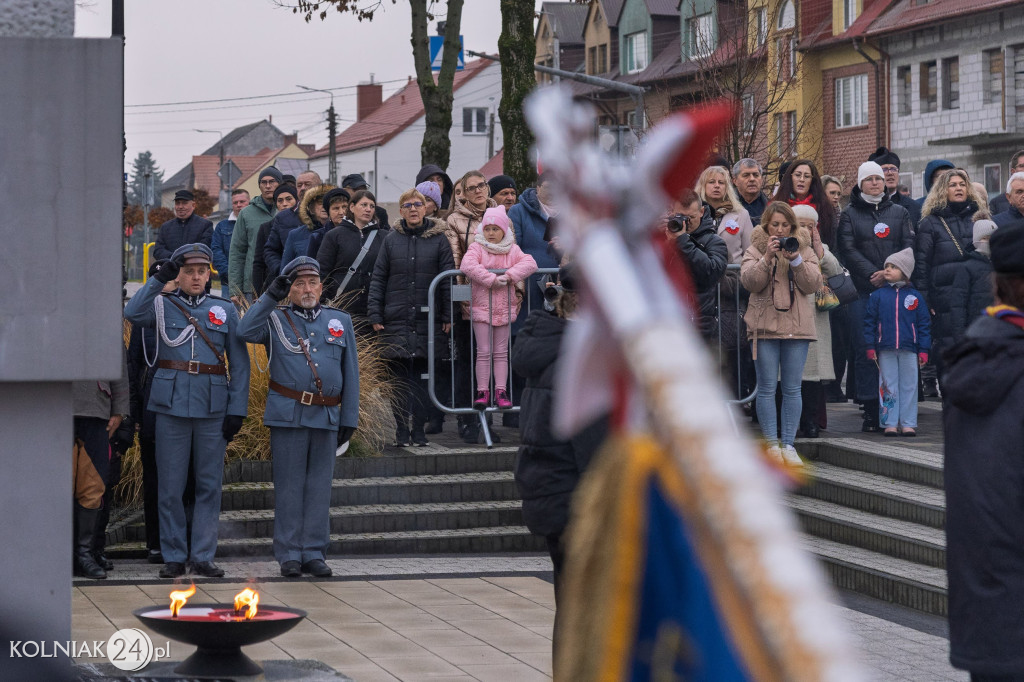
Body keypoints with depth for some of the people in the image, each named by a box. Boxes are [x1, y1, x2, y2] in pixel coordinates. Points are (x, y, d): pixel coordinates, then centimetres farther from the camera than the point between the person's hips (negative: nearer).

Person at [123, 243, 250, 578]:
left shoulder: (225, 310, 9)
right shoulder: (163, 306, 6)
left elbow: (240, 364, 7)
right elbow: (132, 313, -16)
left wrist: (237, 410, -1)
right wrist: (158, 280, -21)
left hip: (213, 409, 1)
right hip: (172, 406, -1)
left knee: (209, 485, 4)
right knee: (171, 487, 2)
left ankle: (203, 556, 11)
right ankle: (174, 557, 9)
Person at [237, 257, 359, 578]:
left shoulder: (340, 321, 14)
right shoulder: (276, 320, 8)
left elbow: (350, 373, 13)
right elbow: (245, 332, -13)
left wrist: (349, 419, 8)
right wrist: (271, 296, -13)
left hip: (326, 416, 2)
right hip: (287, 415, -2)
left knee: (319, 485, 5)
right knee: (289, 485, 0)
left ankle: (314, 553, 11)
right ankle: (289, 554, 6)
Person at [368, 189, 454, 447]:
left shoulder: (438, 239, 5)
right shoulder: (391, 239, 8)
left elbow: (448, 278, 4)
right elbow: (378, 278, 8)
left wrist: (448, 316, -1)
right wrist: (375, 315, 1)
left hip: (427, 319, -1)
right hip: (396, 319, 1)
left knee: (422, 374, 0)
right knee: (400, 375, -1)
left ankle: (419, 428, 7)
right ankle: (401, 429, 3)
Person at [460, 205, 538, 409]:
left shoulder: (512, 250, 6)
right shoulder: (477, 248, -2)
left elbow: (530, 264, -7)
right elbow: (468, 265, -21)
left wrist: (510, 276, -21)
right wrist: (492, 279, -25)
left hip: (505, 308, 2)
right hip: (481, 306, -2)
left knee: (501, 352, 6)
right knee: (484, 352, -2)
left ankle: (501, 391, 8)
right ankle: (483, 392, 2)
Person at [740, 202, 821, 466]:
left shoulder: (805, 250, 11)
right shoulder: (755, 250, 6)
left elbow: (813, 284, 0)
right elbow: (750, 281, -8)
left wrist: (796, 260, -11)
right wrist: (767, 257, -18)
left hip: (797, 326, 1)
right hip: (764, 326, -1)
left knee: (792, 388, 2)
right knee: (767, 387, -1)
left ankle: (788, 444, 7)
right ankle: (772, 444, 4)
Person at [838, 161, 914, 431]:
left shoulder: (899, 213, 15)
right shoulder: (850, 214, 9)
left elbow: (908, 246, 5)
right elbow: (848, 249, -1)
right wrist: (872, 273, -14)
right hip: (862, 290, -1)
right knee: (864, 349, -4)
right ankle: (871, 411, -2)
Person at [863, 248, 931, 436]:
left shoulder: (915, 296, 5)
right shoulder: (877, 295, 6)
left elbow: (924, 324, 6)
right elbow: (869, 322, 5)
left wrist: (923, 350, 0)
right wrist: (870, 346, -2)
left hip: (909, 350, 0)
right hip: (885, 350, 0)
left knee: (909, 386, 3)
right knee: (889, 386, 3)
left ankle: (908, 423, 9)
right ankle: (890, 423, 7)